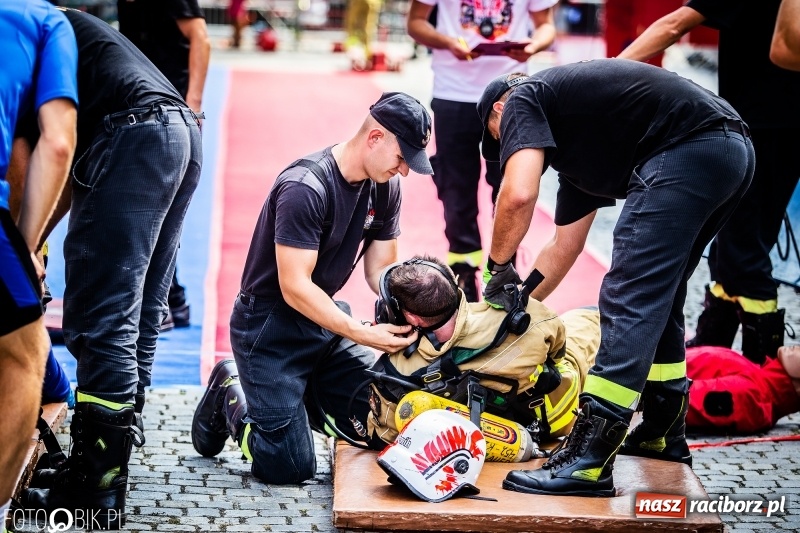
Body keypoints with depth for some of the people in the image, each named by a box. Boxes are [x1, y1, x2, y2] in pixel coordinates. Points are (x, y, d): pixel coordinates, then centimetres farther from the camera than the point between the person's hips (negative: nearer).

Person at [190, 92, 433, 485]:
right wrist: (365, 334, -30)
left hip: (323, 322, 7)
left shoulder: (385, 187, -2)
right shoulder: (304, 188, -26)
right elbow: (295, 287, -26)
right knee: (291, 467, -11)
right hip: (270, 327, -7)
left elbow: (380, 269, 4)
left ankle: (306, 397, 20)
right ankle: (230, 397, 16)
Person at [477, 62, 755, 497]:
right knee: (657, 297, 23)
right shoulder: (573, 135, 33)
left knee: (630, 300, -10)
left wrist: (498, 267, 7)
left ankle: (589, 461, -12)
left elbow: (519, 195, -9)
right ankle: (663, 434, 33)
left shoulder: (522, 101, 9)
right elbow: (564, 247, 39)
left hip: (688, 150, -10)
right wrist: (515, 305, 46)